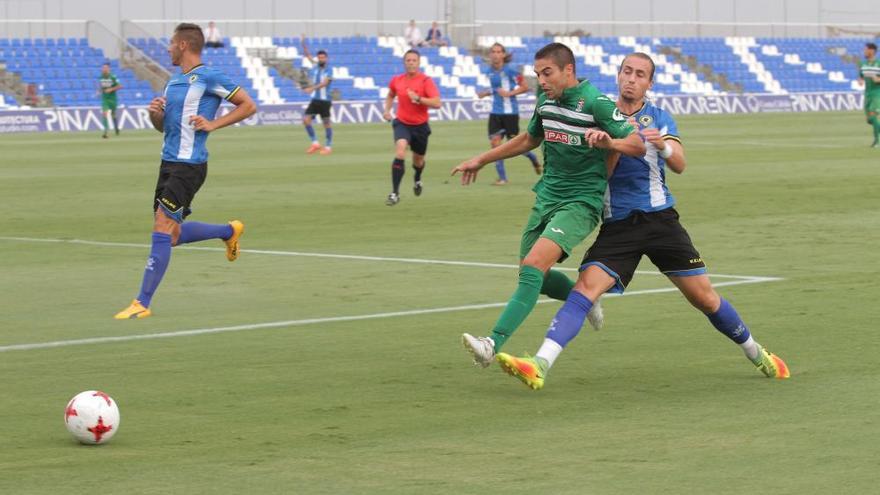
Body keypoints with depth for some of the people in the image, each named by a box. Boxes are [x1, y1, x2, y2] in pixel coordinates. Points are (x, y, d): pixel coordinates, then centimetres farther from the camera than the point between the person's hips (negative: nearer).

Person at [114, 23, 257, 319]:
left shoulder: (208, 78, -9)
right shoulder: (173, 82, 16)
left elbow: (248, 106, -7)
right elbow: (162, 126, 23)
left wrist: (213, 124, -14)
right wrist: (154, 113, 1)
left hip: (188, 166, -9)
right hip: (169, 162, 9)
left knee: (161, 231, -12)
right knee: (172, 235, 13)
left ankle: (143, 304, -9)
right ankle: (229, 231, 33)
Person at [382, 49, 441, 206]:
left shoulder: (426, 81, -12)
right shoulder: (396, 80, -1)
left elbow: (437, 103, -21)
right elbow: (390, 95, 21)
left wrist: (418, 99, -30)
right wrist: (387, 110, 5)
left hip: (420, 125, 0)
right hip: (402, 124, 0)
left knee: (418, 160, 17)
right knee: (400, 152, -26)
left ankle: (417, 180, 55)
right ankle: (395, 193, -25)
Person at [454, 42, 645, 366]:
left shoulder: (596, 103, -14)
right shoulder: (546, 100, 7)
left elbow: (638, 145, -16)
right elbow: (530, 139, 26)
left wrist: (609, 141, -37)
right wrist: (481, 160, 29)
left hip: (581, 202, -8)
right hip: (547, 196, 8)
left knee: (533, 266, -23)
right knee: (530, 273, 12)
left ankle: (493, 344, -31)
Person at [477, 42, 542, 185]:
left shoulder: (509, 71, -11)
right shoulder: (490, 72, 6)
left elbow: (525, 87, -9)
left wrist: (509, 93, -20)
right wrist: (486, 93, 3)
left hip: (510, 112, -5)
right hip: (496, 112, 5)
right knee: (494, 142, -6)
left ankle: (533, 157, 33)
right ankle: (502, 177, 2)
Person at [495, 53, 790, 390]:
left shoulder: (658, 118, 7)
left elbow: (679, 165, -6)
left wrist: (663, 145, -28)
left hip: (659, 219, 1)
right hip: (617, 225, -1)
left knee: (704, 297, 2)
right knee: (585, 288, -21)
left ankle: (756, 353, 25)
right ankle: (540, 365, -32)